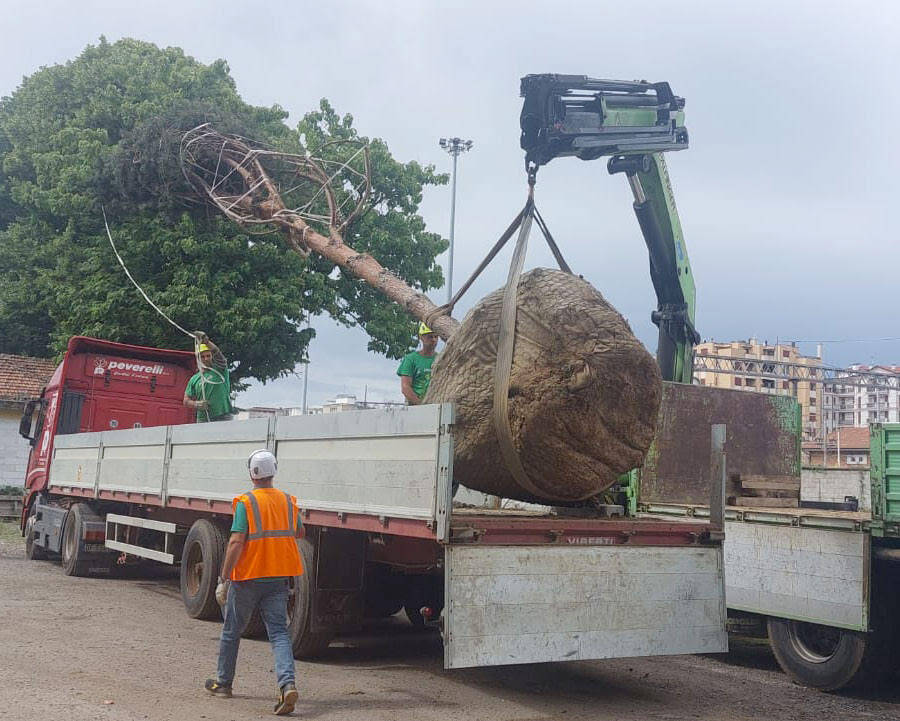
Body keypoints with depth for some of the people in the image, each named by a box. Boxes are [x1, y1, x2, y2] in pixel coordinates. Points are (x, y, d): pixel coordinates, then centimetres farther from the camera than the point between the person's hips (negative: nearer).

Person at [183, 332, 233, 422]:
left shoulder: (219, 370, 6)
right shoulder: (194, 379, 15)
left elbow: (216, 351, -13)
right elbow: (186, 400, 17)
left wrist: (206, 341, -30)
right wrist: (196, 404, -5)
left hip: (223, 418, -3)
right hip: (203, 419, 3)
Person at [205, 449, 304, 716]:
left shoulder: (246, 502, -11)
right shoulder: (288, 501, 4)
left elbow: (236, 542, -17)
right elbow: (300, 533, 19)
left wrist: (224, 579, -14)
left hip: (248, 577, -3)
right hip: (278, 578, 3)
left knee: (231, 631, 15)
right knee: (279, 633, 0)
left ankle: (223, 682, 30)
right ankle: (288, 684, -19)